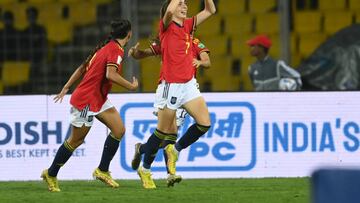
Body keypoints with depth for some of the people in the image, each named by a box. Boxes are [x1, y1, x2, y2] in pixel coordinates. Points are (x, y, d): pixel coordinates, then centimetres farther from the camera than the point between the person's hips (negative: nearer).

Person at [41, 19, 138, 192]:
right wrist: (130, 86, -20)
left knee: (119, 129, 0)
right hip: (86, 100, -9)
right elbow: (111, 74, -33)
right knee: (75, 140, 3)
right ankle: (51, 174, 17)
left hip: (98, 100, 9)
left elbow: (82, 67, 14)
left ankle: (102, 171, 6)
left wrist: (66, 87, 17)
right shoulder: (116, 50, -17)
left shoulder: (106, 47, 11)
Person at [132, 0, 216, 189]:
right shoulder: (166, 26, -8)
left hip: (189, 84, 6)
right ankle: (145, 170, 18)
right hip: (170, 86, -6)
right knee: (163, 131, 1)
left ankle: (175, 149, 17)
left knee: (204, 123, -6)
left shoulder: (188, 25, 11)